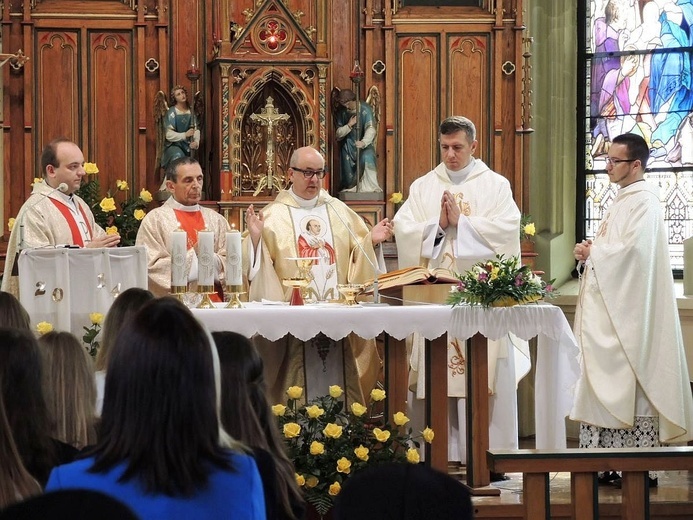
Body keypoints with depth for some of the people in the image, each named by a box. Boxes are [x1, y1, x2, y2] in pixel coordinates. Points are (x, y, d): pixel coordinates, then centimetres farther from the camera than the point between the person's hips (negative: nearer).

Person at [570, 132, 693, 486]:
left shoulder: (643, 202, -11)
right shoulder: (622, 200, 18)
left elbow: (630, 250, -22)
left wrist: (592, 252, -7)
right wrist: (588, 253, 3)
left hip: (628, 309, -9)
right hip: (608, 309, 9)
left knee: (631, 386, -8)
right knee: (610, 385, 6)